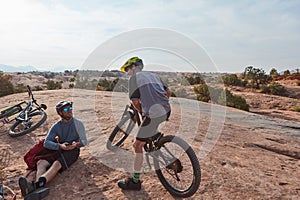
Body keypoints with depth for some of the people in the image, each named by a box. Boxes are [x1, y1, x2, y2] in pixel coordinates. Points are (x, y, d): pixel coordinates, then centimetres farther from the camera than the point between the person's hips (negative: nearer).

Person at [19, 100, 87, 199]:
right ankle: (37, 186, -50)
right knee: (41, 162, -24)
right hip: (59, 150, 4)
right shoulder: (56, 126, 10)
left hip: (73, 151, -4)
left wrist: (76, 144, -19)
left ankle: (37, 185, -54)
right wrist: (60, 146, -20)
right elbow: (46, 143, 0)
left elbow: (84, 141, 4)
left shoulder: (78, 123, 5)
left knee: (57, 164, -33)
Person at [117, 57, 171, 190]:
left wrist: (142, 112, 17)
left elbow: (135, 101, -1)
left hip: (153, 115, -7)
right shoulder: (153, 75, 23)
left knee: (138, 146, 4)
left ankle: (135, 181, 12)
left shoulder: (134, 78, 4)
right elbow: (168, 92, 23)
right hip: (166, 111, 8)